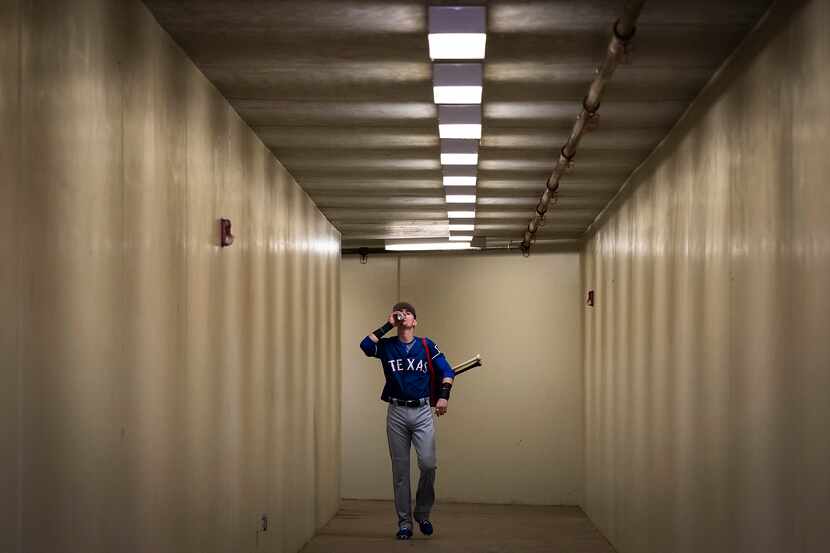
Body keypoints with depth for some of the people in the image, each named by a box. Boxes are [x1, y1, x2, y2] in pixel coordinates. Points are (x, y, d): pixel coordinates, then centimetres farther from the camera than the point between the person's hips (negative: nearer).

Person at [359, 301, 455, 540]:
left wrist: (443, 396, -15)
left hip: (422, 412, -1)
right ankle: (404, 522, 12)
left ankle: (422, 514, 10)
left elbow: (447, 371, 1)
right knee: (400, 470, 4)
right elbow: (365, 346, -14)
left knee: (428, 464, -11)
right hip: (396, 413, 1)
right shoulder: (387, 346, 6)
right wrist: (388, 325, -8)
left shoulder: (426, 345, 7)